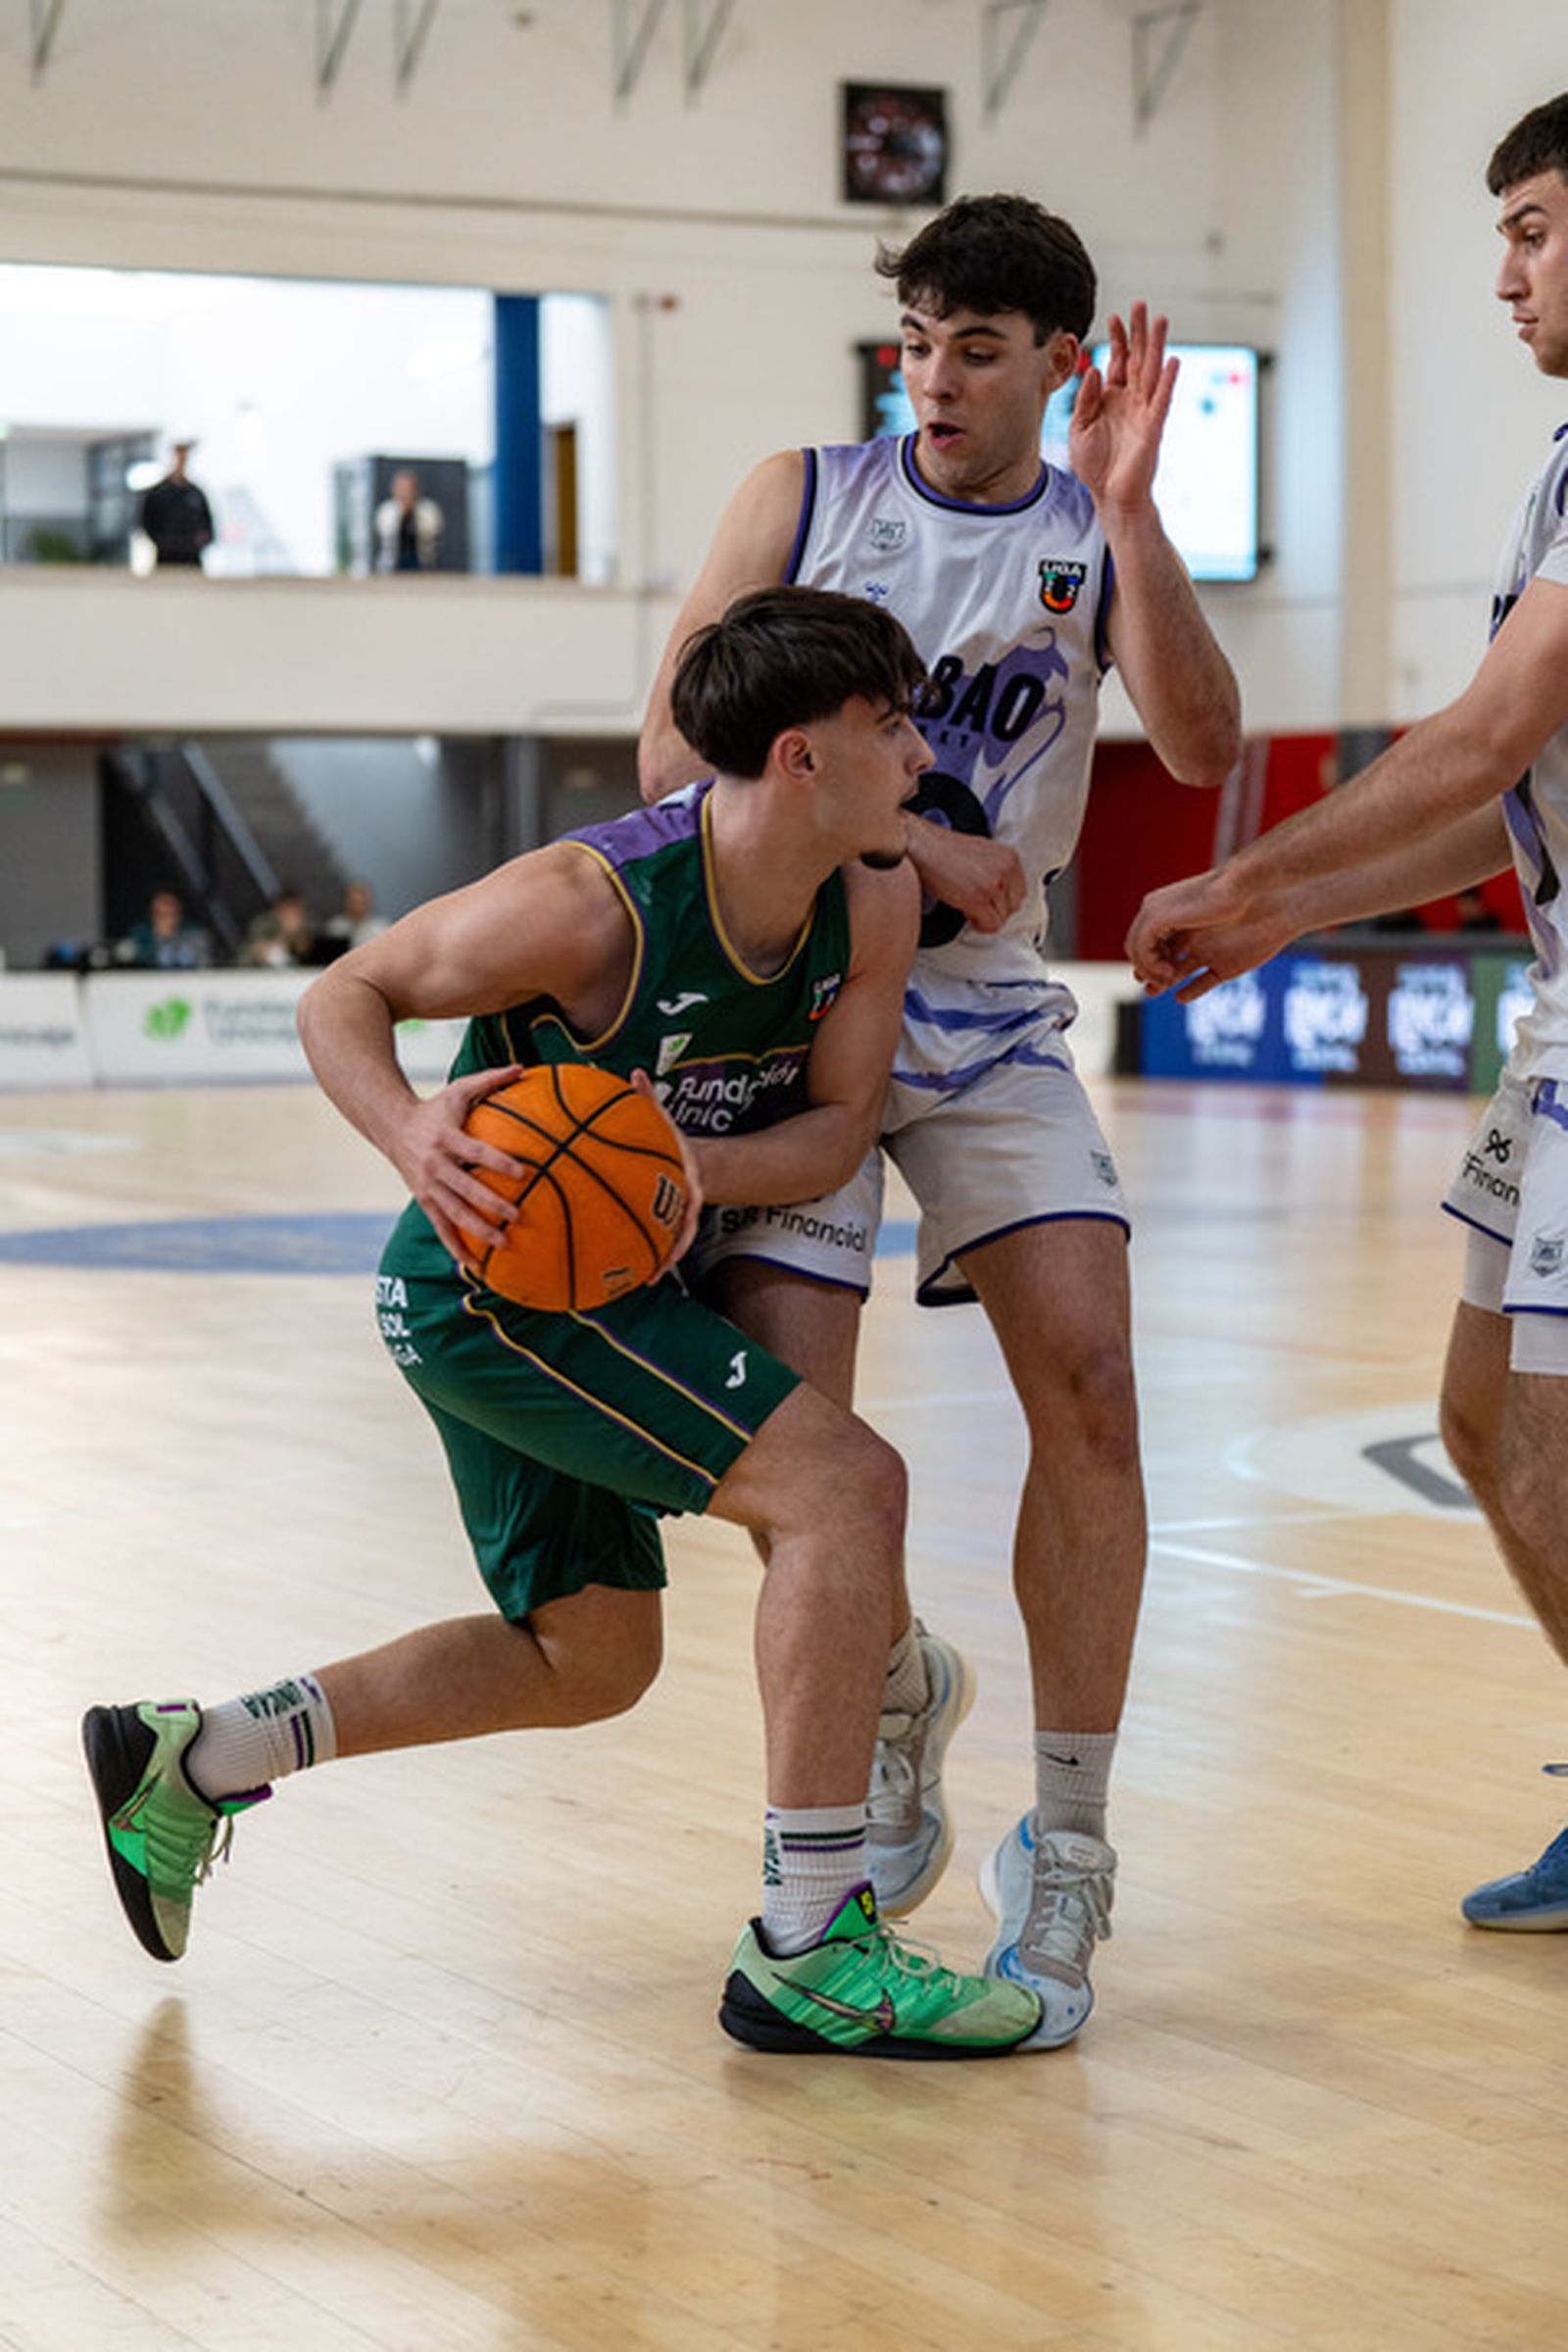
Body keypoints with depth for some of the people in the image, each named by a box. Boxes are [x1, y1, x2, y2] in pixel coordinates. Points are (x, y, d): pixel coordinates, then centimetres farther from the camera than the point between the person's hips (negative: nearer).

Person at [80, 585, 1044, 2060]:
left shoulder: (876, 902, -8)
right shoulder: (594, 903, -26)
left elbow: (838, 1121, -5)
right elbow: (344, 995, -14)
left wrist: (692, 1168, -25)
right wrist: (409, 1132, -33)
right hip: (488, 1275, -9)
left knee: (590, 1659, 20)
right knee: (846, 1486, -20)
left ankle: (188, 1765, 27)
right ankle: (807, 1951, -16)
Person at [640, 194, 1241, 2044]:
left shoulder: (1095, 539, 3)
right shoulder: (802, 500, 0)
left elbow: (1202, 749, -15)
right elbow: (676, 750, -6)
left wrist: (1125, 513, -23)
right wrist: (897, 837, -15)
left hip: (987, 1015, 1)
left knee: (1089, 1394, -14)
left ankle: (1063, 1855, -2)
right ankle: (902, 1685, 27)